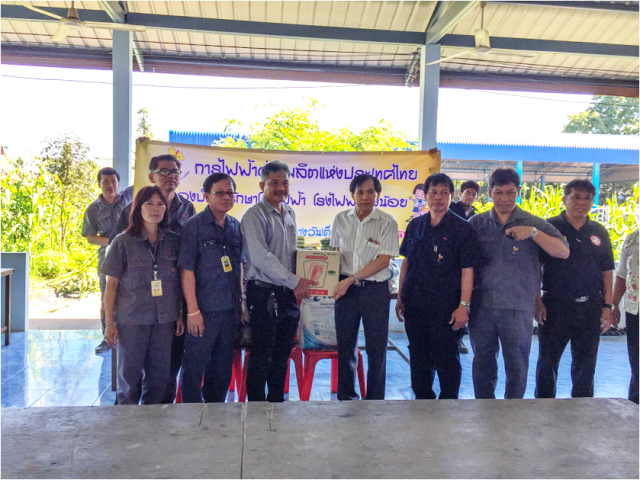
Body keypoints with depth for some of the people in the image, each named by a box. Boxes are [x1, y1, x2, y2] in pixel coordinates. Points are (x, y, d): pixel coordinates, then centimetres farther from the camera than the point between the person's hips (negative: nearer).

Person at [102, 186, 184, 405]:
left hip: (164, 320, 3)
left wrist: (180, 315, 7)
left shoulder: (174, 241, 6)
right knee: (129, 374, 6)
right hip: (131, 320, -2)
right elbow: (112, 284, -1)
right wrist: (109, 323, -4)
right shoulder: (123, 242, -2)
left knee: (159, 375, 9)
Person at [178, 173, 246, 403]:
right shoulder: (195, 225, -9)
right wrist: (193, 310, -16)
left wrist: (240, 299, 12)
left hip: (230, 308, 6)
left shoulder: (236, 226, 8)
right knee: (194, 366, 4)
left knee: (223, 366, 16)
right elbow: (187, 270, -12)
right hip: (204, 309, -5)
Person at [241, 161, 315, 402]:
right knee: (262, 354, 0)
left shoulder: (290, 213, 14)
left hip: (288, 294, 7)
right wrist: (294, 281, -18)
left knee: (283, 352, 15)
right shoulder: (254, 216, -10)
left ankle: (277, 400, 29)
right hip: (264, 294, -7)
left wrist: (300, 282, 9)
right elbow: (260, 257, -19)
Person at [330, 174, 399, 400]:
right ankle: (346, 397, 25)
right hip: (345, 288, 3)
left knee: (377, 348, 5)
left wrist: (351, 279, -15)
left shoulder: (387, 222, -6)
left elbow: (384, 260, -11)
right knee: (345, 345, 11)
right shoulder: (341, 219, 6)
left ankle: (374, 399, 20)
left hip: (375, 289, -3)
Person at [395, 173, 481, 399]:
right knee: (418, 356, 14)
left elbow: (467, 271, -7)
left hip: (445, 306, -4)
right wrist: (400, 297, 13)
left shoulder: (462, 228, -3)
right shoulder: (415, 226, 10)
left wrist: (464, 305, -14)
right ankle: (423, 400, 30)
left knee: (446, 358, 3)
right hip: (414, 303, 5)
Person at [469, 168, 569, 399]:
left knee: (516, 366, 6)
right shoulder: (476, 223, 8)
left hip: (517, 308, -1)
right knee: (482, 363, 12)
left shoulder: (533, 223, 4)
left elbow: (563, 251, -4)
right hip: (481, 305, 2)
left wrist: (533, 233, -16)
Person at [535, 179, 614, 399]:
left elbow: (607, 272, 11)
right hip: (555, 305, -3)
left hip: (591, 308, 4)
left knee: (586, 364, 12)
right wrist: (537, 302, -10)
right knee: (548, 360, 6)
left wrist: (607, 306, 5)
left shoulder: (599, 232, 9)